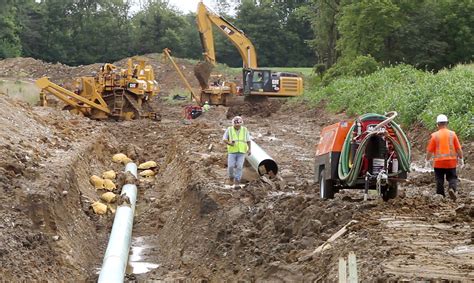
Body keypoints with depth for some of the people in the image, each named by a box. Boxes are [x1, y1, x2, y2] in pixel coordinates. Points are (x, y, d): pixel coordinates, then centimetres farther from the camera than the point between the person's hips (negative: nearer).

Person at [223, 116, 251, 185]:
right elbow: (224, 140, -5)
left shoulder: (245, 130, -1)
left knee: (239, 167, -7)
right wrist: (229, 143, -25)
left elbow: (248, 141, 2)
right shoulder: (229, 130, -4)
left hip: (241, 152, 0)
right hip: (232, 151, 0)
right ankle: (231, 178, 20)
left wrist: (249, 149, -13)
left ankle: (237, 182, 0)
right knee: (231, 166, -7)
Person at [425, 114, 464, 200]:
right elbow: (458, 148, 0)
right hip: (451, 162, 1)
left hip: (439, 162, -1)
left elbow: (430, 150, -3)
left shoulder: (434, 135, -6)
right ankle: (452, 188, -17)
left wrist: (427, 160, 11)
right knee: (452, 177, 11)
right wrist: (461, 159, 12)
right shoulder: (452, 134, -2)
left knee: (439, 180, 9)